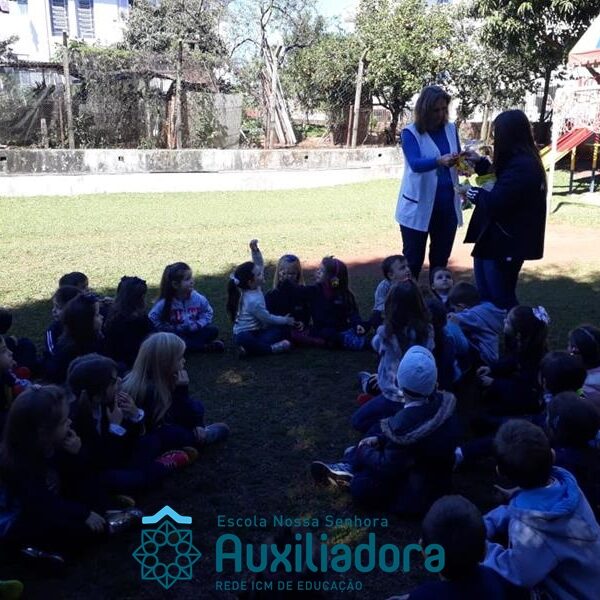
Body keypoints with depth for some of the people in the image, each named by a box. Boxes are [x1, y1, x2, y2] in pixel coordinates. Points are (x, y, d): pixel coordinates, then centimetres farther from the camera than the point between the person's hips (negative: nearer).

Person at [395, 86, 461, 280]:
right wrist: (439, 161, -42)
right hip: (418, 206, -4)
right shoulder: (411, 133, -8)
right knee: (413, 260, 4)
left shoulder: (451, 129, 6)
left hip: (447, 205, 5)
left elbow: (456, 159, 10)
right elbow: (415, 163, -23)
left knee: (441, 259, 14)